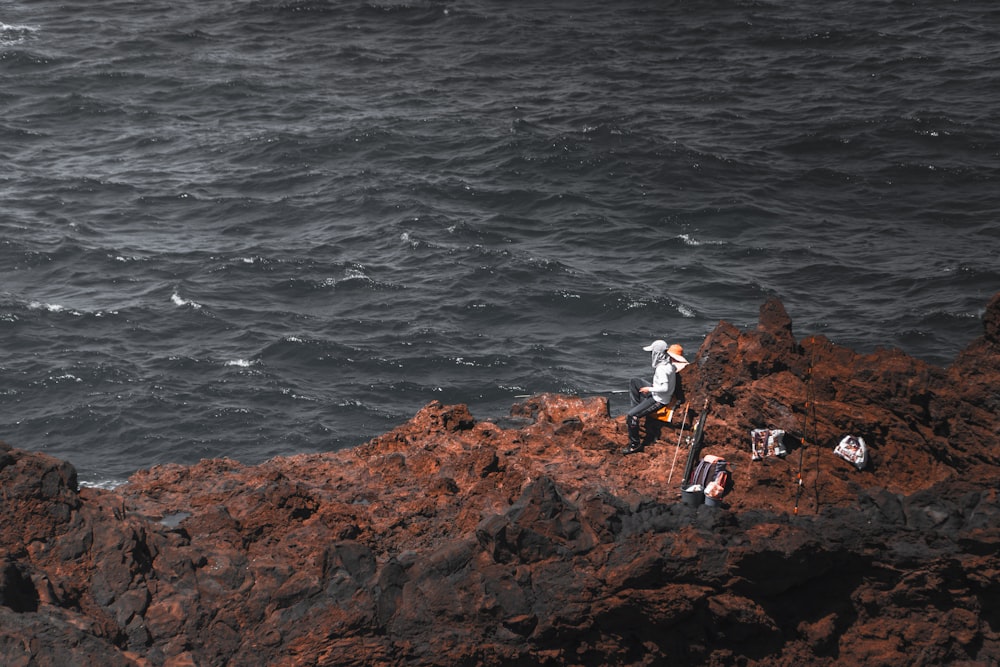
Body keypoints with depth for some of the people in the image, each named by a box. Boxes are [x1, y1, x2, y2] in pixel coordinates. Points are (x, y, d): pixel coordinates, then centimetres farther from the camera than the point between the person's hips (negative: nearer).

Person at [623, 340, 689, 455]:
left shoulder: (662, 369, -29)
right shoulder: (669, 364, -1)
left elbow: (665, 388, -35)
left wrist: (649, 389, -21)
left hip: (659, 400, -10)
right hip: (655, 394, 10)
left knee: (630, 416, -18)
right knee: (634, 382, 22)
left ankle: (635, 444, -9)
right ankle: (637, 408, 21)